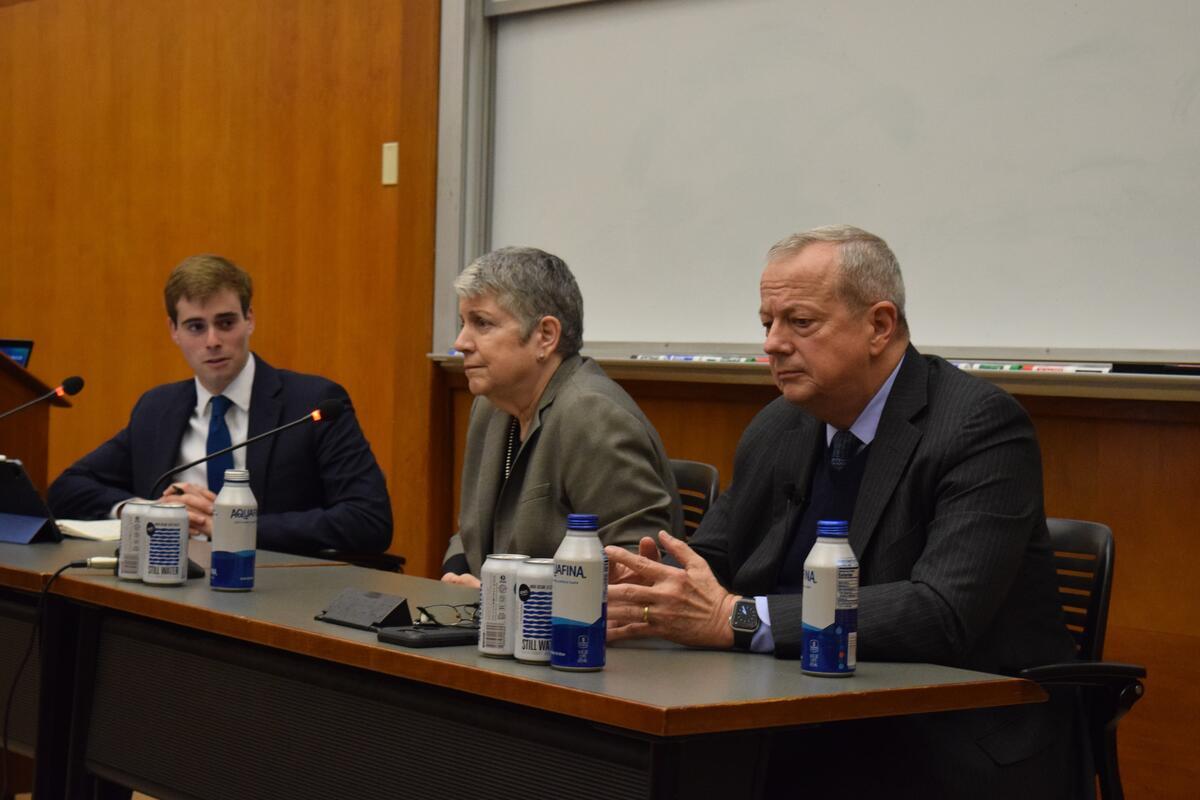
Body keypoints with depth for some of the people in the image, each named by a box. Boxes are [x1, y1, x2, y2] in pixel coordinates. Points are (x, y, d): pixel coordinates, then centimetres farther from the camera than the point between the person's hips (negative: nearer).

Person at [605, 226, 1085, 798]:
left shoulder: (980, 427, -14)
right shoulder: (777, 430, 9)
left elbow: (943, 614, -26)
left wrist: (736, 618, -29)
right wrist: (647, 592, -13)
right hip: (824, 744, 7)